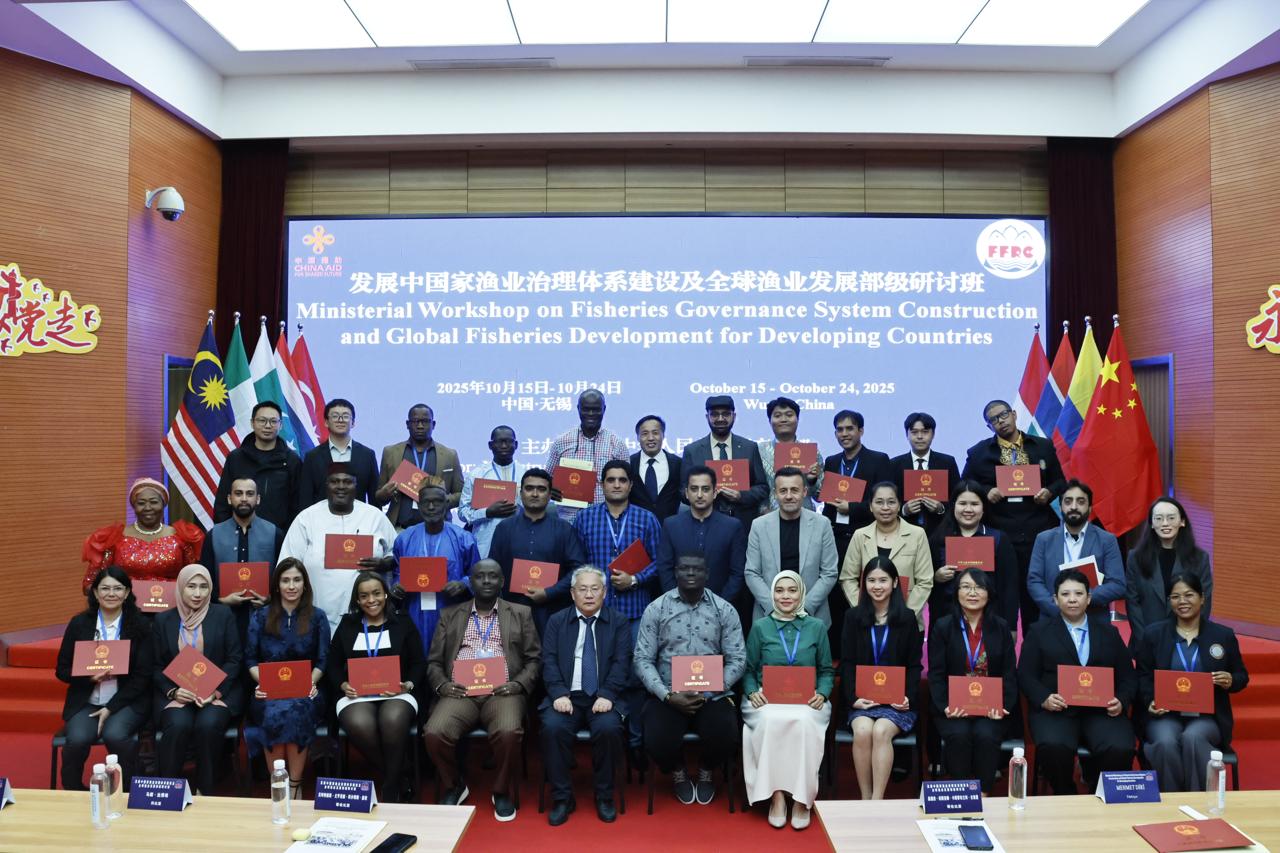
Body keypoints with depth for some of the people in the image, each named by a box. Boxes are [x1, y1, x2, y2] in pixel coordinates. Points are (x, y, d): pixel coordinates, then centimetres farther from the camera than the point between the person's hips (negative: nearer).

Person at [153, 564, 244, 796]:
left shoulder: (223, 615, 3)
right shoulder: (163, 620, 8)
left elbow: (235, 659, 0)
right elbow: (156, 666, 7)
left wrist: (215, 690, -14)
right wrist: (173, 691, -12)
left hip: (219, 691, -1)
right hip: (176, 692, 1)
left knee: (208, 725, -30)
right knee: (178, 725, -30)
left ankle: (205, 790, -11)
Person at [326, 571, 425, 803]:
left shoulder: (404, 624, 13)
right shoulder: (347, 626, 17)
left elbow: (419, 664, 9)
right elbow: (333, 665, 14)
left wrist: (408, 685, -11)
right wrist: (343, 685, -6)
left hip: (397, 694, -1)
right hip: (356, 695, 1)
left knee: (393, 721, -37)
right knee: (360, 725, -35)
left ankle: (390, 792, -19)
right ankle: (397, 781, -13)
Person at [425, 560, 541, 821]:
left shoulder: (521, 614, 14)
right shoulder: (450, 615, 18)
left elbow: (534, 660, 10)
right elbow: (434, 662, 14)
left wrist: (518, 684, -9)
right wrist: (442, 685, -7)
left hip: (502, 692, -1)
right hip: (460, 692, 2)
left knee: (508, 732, -32)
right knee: (434, 733, -27)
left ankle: (502, 791, -2)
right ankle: (454, 786, 4)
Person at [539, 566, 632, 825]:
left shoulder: (618, 622, 8)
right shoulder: (556, 621, 11)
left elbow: (621, 663, -1)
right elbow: (549, 662, 2)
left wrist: (607, 695, -16)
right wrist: (559, 694, -14)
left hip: (603, 697, -1)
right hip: (567, 696, 1)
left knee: (608, 727, -30)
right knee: (553, 727, -28)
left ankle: (604, 796, -8)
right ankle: (562, 798, -10)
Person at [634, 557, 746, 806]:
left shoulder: (725, 610, 1)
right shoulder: (656, 609, 0)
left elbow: (737, 660, -1)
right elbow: (642, 659, -2)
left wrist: (707, 693, -12)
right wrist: (668, 695, -15)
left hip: (711, 695, 1)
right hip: (667, 695, 0)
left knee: (724, 736, -27)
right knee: (658, 741, -26)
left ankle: (705, 771, 12)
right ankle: (677, 772, 13)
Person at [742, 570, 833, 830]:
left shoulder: (816, 627, 12)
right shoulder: (760, 627, 11)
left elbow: (826, 671, 13)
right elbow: (748, 670, 11)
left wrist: (822, 694, -6)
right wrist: (752, 692, -8)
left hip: (806, 700, 0)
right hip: (767, 699, 0)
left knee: (804, 722, -34)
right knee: (771, 722, -35)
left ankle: (802, 798, -23)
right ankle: (776, 795, -24)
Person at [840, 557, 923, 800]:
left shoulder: (907, 618, 6)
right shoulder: (853, 616, 8)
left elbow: (914, 665, 7)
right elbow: (847, 663, 5)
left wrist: (909, 697, -9)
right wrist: (853, 697, -9)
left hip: (897, 698, -1)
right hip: (863, 697, 1)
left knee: (881, 731, -29)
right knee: (862, 731, -28)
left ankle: (877, 800, -23)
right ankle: (865, 798, -16)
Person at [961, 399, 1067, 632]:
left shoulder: (1044, 446, 9)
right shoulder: (978, 453, 5)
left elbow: (1060, 481, 13)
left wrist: (1049, 492, -7)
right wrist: (986, 493, -12)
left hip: (1038, 533, 1)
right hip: (997, 534, -1)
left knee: (1037, 595, 5)